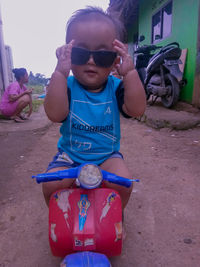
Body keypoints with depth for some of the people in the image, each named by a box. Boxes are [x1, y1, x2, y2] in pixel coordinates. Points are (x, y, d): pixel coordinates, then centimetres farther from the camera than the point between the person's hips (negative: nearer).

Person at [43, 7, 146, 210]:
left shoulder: (115, 87, -7)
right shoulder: (67, 85, -11)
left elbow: (137, 109, -20)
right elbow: (55, 114, -28)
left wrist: (129, 72, -28)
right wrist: (60, 73, -34)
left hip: (107, 155, 1)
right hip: (70, 154, 0)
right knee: (51, 184, -19)